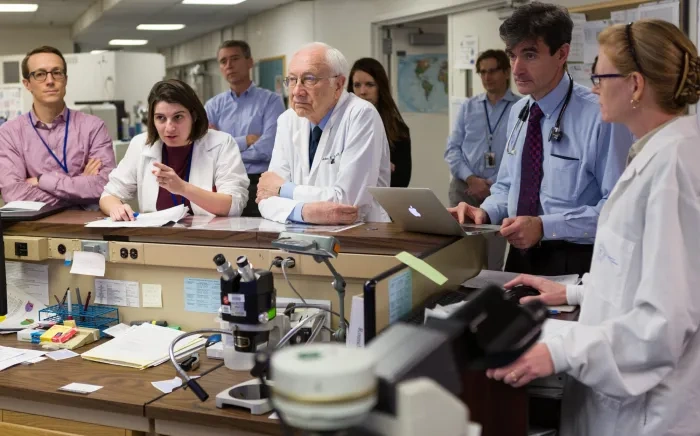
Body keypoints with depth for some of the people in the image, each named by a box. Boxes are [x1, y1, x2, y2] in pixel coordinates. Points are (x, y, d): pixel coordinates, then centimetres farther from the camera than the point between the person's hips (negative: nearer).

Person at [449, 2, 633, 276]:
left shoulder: (599, 115, -17)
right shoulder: (518, 112, 7)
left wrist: (544, 226, -25)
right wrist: (485, 211, -5)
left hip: (574, 264, -6)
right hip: (521, 256, 6)